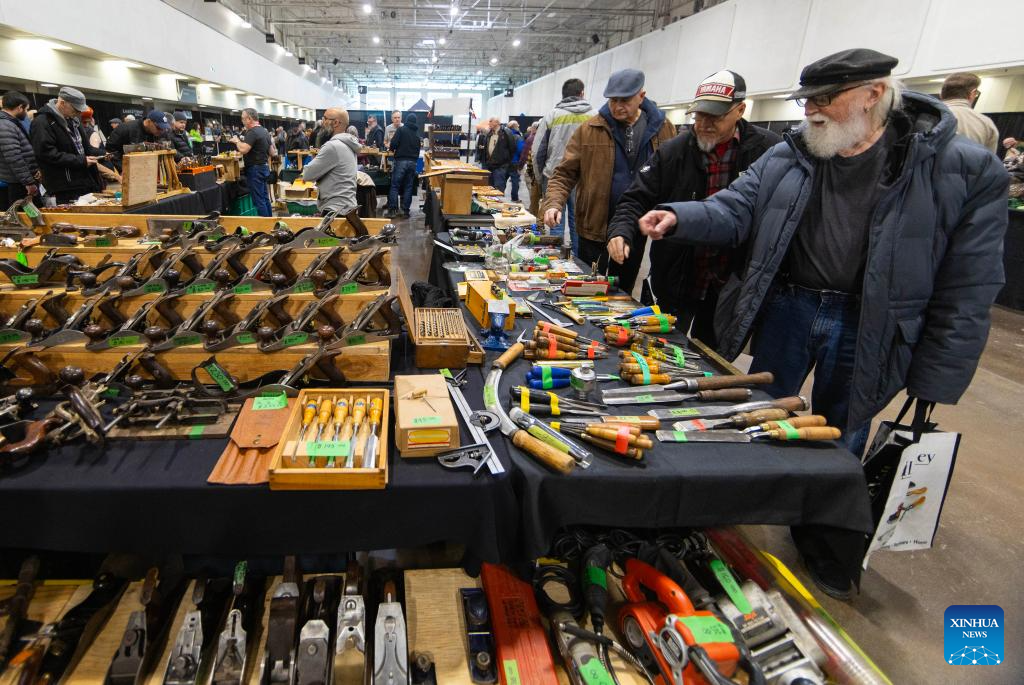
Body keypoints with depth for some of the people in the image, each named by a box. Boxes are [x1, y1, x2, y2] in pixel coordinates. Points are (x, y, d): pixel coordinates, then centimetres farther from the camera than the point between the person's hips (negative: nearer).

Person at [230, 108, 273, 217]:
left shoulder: (252, 132, -16)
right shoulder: (265, 131, 14)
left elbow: (243, 149, -26)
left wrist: (237, 141, -9)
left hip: (255, 169, -10)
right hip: (264, 167, 10)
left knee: (259, 200, -6)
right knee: (265, 198, 13)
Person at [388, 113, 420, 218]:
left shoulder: (401, 129, -2)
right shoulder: (417, 134, 14)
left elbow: (393, 143, -10)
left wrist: (392, 150, 9)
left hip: (401, 161, -4)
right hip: (413, 162, 4)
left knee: (395, 186, 0)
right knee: (408, 187, 7)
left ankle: (392, 209, -7)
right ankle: (405, 211, 5)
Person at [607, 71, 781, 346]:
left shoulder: (768, 150, -8)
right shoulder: (672, 152, -4)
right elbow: (637, 199, -3)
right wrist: (622, 231, -23)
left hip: (731, 284, 0)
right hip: (677, 280, 1)